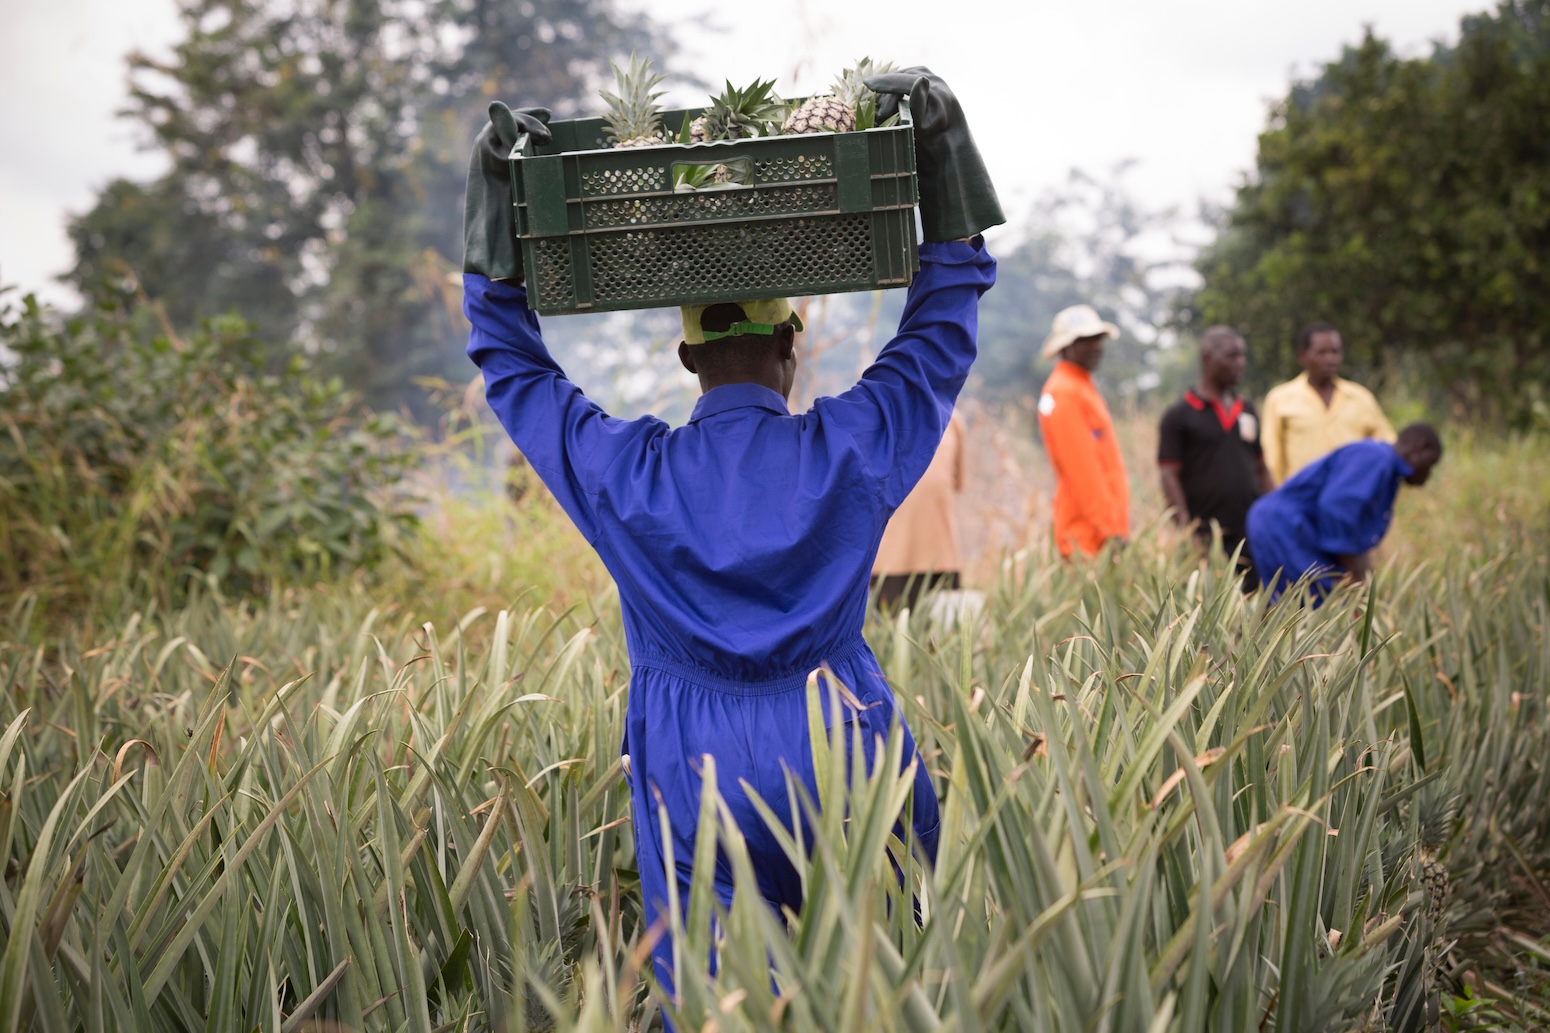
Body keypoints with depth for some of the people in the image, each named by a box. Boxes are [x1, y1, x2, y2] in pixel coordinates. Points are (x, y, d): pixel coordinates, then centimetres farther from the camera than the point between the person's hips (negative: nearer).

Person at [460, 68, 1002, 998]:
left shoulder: (623, 473, -3)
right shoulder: (853, 450, -4)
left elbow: (511, 365, 11)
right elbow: (944, 323, 8)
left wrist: (496, 209, 11)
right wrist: (938, 154, 7)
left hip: (697, 789, 0)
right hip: (846, 771, 0)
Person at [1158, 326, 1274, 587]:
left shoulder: (1247, 411, 16)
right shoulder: (1179, 416, -1)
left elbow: (1261, 470, 20)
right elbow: (1169, 476, -7)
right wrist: (1187, 530, -16)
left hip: (1253, 536, 5)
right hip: (1207, 540, -5)